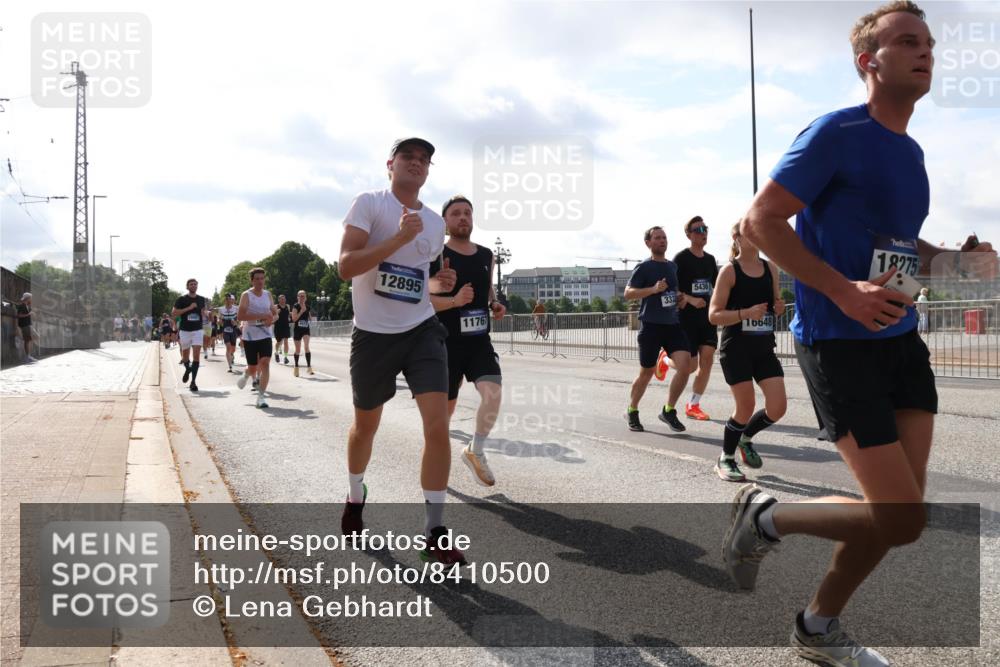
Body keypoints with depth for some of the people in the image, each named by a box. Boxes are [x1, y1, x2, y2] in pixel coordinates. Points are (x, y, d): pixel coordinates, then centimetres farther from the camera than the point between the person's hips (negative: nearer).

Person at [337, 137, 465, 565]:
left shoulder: (435, 223, 10)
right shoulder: (368, 204, -6)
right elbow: (345, 266, -18)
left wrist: (438, 284, 2)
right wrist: (400, 237, -23)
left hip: (422, 332, 3)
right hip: (373, 334, -3)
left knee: (438, 427, -12)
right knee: (365, 426, 14)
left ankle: (435, 532, 0)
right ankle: (355, 498, 44)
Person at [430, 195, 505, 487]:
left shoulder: (486, 255, 10)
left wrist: (495, 305, 5)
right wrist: (454, 301, -25)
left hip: (479, 341, 4)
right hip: (446, 342, -3)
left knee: (492, 392, -18)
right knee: (446, 405, 7)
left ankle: (475, 452, 5)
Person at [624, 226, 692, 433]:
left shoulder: (673, 266, 15)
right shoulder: (643, 267, -4)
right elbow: (628, 293, -10)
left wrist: (680, 298, 8)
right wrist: (653, 289, -21)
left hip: (673, 324, 5)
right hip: (651, 325, -5)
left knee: (685, 365, -13)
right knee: (646, 373, 4)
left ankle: (668, 411, 3)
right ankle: (632, 411, 27)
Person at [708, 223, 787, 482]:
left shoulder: (770, 269, 9)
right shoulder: (729, 271, -7)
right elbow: (714, 315, -10)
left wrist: (779, 308, -2)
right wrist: (746, 313, -24)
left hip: (764, 347, 5)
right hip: (736, 348, -5)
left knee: (778, 407, -3)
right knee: (745, 407, -5)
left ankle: (746, 439, 27)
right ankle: (725, 460, 17)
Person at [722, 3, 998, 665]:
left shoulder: (911, 152, 15)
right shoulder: (837, 133, -10)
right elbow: (761, 221, -15)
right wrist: (842, 290, -22)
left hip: (901, 339, 8)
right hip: (839, 344, -8)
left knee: (900, 512, 8)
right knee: (901, 519, -11)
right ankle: (765, 515, 13)